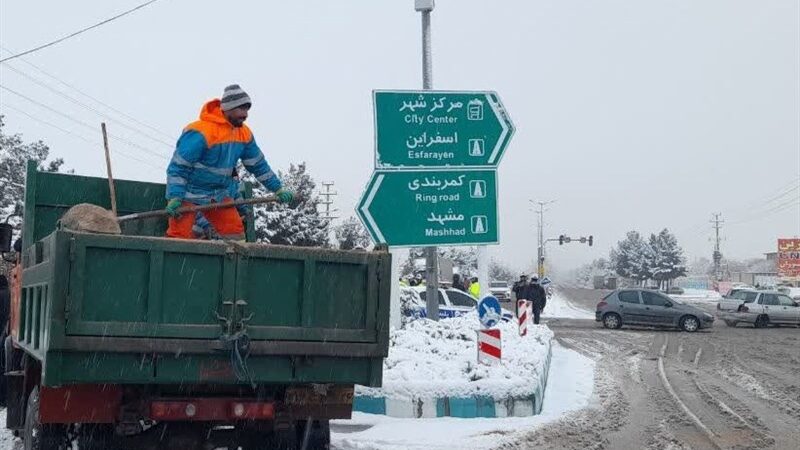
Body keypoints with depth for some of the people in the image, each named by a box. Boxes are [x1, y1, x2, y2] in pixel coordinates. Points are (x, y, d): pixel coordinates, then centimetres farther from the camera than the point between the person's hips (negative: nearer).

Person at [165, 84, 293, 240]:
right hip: (189, 194, -7)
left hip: (219, 195, 7)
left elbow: (258, 165, 13)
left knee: (235, 233, -2)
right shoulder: (201, 132, -23)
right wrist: (174, 197, -28)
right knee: (180, 236, -14)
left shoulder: (244, 134, 0)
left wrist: (278, 189, 11)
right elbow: (178, 166, -20)